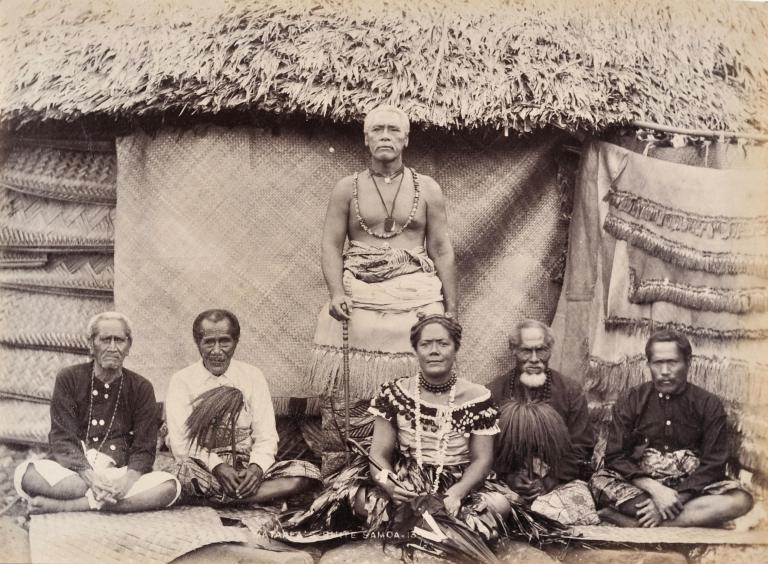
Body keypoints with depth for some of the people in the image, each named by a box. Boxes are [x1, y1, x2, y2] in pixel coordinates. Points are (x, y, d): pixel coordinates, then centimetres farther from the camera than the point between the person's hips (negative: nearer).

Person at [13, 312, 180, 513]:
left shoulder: (141, 388, 7)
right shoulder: (68, 379, 5)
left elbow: (144, 449, 1)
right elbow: (62, 440, -5)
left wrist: (127, 480, -22)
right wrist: (91, 477, -22)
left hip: (120, 473, 1)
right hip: (72, 471, -1)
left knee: (170, 486, -28)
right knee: (26, 474, -31)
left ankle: (68, 506, -26)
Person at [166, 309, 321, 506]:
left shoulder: (252, 376, 7)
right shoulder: (182, 381, 1)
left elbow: (266, 437, 2)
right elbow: (181, 443, -7)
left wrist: (256, 467, -18)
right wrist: (217, 466, -22)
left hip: (246, 469, 3)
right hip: (203, 470, -3)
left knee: (307, 473, -22)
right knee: (186, 470, -39)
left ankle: (215, 499, -23)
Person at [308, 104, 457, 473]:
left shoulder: (427, 190, 9)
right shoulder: (347, 189, 9)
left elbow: (442, 251, 9)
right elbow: (331, 245, 4)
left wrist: (451, 309, 4)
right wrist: (336, 293, -11)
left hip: (416, 297, 0)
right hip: (359, 295, 0)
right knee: (350, 391, -5)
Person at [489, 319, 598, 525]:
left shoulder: (571, 391, 8)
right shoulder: (495, 392, 8)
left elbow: (581, 448, 4)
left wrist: (548, 482, -9)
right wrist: (511, 479, -12)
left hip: (561, 482, 1)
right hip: (508, 484, 0)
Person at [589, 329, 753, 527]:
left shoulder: (709, 405, 2)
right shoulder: (630, 401, 3)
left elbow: (713, 465, -4)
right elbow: (615, 457, -4)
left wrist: (675, 498, -18)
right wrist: (655, 489, -20)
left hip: (690, 488, 1)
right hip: (640, 486, 0)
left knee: (741, 500, -28)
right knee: (599, 482, -29)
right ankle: (696, 516, -27)